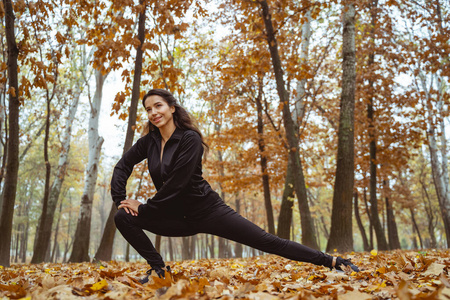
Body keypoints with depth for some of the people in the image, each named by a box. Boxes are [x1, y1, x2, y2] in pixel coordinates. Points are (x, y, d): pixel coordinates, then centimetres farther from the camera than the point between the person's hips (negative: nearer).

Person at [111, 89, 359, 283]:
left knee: (268, 242, -10)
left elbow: (176, 183, -21)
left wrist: (145, 207, -14)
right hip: (178, 217, 6)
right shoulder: (149, 142, 3)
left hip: (207, 211, -6)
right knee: (123, 218, -7)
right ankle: (159, 267, 2)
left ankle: (333, 262, -1)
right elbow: (122, 166, 9)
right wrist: (120, 200, -5)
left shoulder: (189, 138, -17)